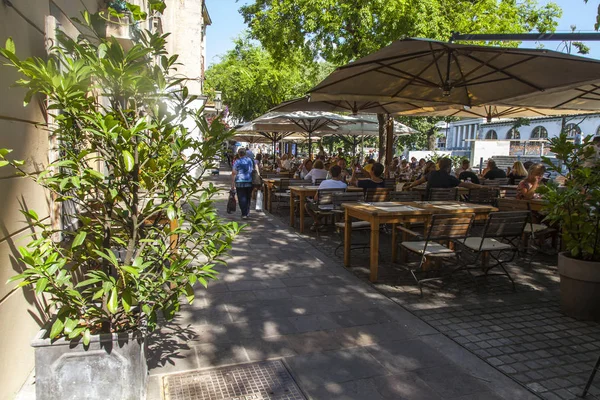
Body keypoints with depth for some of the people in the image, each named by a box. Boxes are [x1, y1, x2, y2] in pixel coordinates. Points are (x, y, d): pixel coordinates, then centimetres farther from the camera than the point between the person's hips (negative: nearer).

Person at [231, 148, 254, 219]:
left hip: (240, 182, -4)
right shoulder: (250, 160, 7)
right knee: (248, 198, 15)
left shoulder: (237, 162, -4)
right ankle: (247, 212, 22)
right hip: (250, 182, 4)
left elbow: (233, 173, -8)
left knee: (242, 198, -2)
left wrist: (232, 184, -4)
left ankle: (244, 214, -8)